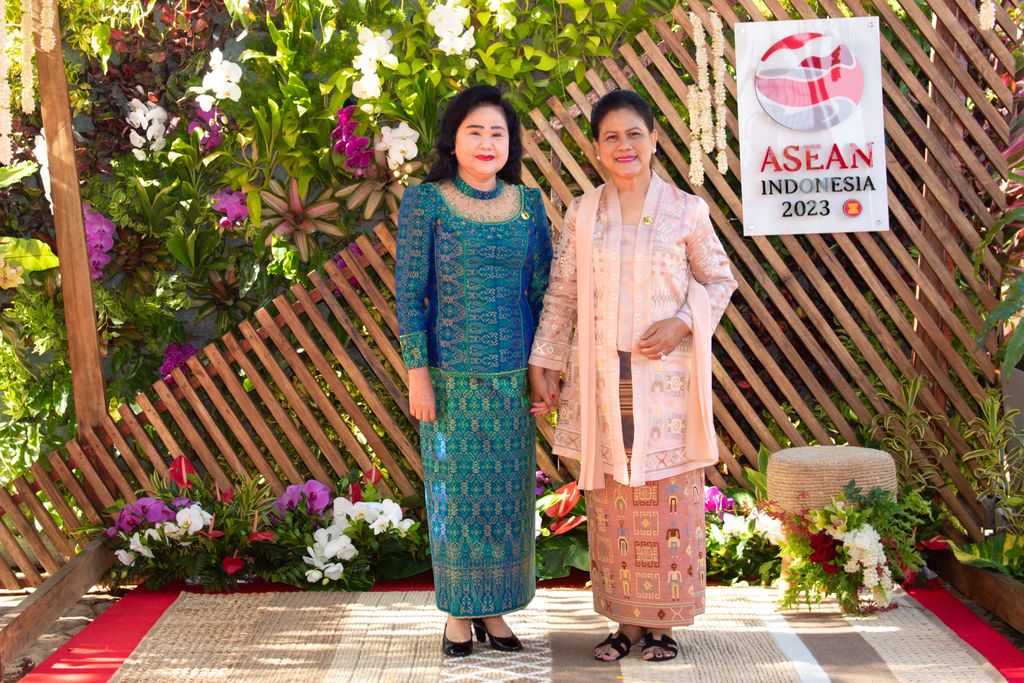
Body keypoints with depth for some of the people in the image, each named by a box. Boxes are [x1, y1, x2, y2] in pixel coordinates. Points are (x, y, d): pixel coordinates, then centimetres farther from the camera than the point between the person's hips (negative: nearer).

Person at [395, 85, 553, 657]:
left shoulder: (529, 203, 6)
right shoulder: (425, 202, -2)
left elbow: (542, 291, 9)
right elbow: (409, 292, -4)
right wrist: (417, 372, -9)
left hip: (514, 375, 3)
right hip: (451, 375, -3)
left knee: (509, 492, 8)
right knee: (455, 491, 5)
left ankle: (495, 608, 22)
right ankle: (459, 613, 19)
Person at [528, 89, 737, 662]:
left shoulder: (686, 210, 1)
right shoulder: (583, 213, 6)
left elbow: (718, 280, 9)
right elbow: (561, 295, 9)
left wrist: (683, 322, -8)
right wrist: (544, 365, 6)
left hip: (665, 374, -2)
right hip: (600, 377, 2)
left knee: (667, 497, 0)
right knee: (610, 499, 5)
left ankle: (662, 623, 13)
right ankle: (626, 620, 17)